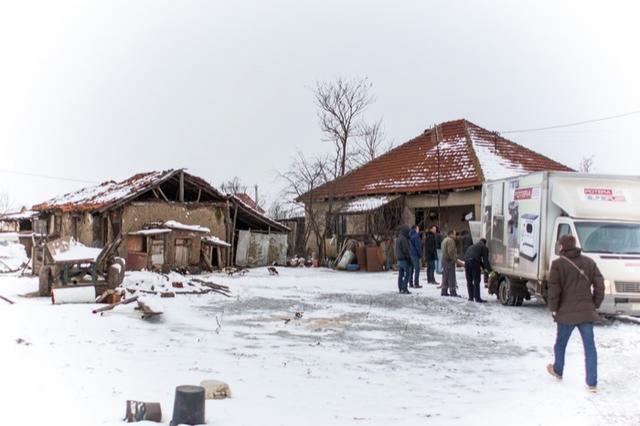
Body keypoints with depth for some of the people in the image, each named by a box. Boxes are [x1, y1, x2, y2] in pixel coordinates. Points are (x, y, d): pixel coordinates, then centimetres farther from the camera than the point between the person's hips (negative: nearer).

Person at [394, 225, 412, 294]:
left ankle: (400, 289, 13)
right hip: (404, 259, -10)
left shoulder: (398, 238, 13)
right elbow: (406, 250, -19)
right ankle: (404, 289, -9)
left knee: (400, 275, 11)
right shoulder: (404, 239, -18)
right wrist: (409, 258, -12)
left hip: (399, 259, 10)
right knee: (407, 274, -6)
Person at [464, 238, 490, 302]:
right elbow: (485, 260, 5)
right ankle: (477, 298, -4)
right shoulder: (484, 248, 12)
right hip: (474, 263, -6)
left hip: (467, 262, 6)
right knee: (476, 281, -1)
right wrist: (489, 269, 9)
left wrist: (484, 267, 35)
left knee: (469, 281, 14)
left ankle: (471, 297, 17)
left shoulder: (472, 247, 34)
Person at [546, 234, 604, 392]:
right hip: (587, 312, 3)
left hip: (567, 312, -3)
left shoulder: (558, 264, -7)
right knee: (589, 346, 4)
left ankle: (557, 371, 38)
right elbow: (600, 285, 4)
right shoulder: (589, 262, 6)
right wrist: (595, 305, 12)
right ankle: (592, 383, 1)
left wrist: (553, 309, 0)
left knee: (560, 343, 19)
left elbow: (554, 289, -11)